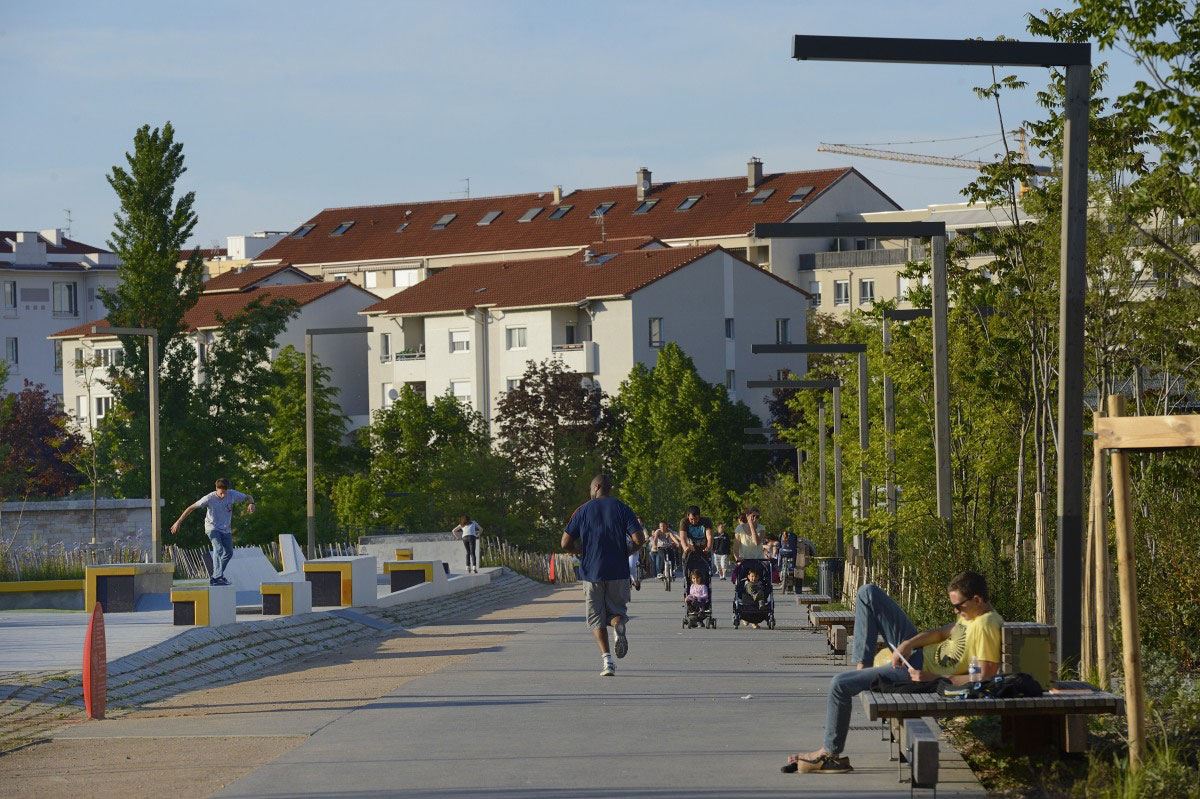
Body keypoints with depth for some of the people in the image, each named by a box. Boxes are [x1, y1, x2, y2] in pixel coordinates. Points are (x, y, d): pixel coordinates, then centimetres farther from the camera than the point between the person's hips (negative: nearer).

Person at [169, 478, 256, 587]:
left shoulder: (232, 495, -10)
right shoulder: (209, 498, -19)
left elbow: (248, 497, 5)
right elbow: (191, 508, -13)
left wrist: (251, 503, -21)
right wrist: (178, 522, -13)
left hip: (226, 529, 5)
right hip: (212, 527, -5)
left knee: (229, 553, 6)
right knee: (218, 549, -26)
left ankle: (216, 576, 22)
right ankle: (218, 577, -32)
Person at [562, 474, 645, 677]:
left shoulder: (582, 511, 2)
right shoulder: (622, 509, 1)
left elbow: (565, 543, -1)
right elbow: (639, 540, -8)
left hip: (591, 571, -1)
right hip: (618, 572, 1)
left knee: (596, 618, 7)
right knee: (616, 609, 16)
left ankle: (607, 659, -8)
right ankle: (618, 624, -21)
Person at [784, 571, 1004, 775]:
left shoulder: (986, 626, -25)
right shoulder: (971, 613, 4)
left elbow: (985, 678, -29)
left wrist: (934, 679, -28)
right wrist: (907, 644, -4)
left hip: (920, 670, -10)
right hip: (916, 652, 10)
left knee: (840, 685, -13)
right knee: (868, 592, 10)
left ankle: (830, 753, 3)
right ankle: (863, 665, 7)